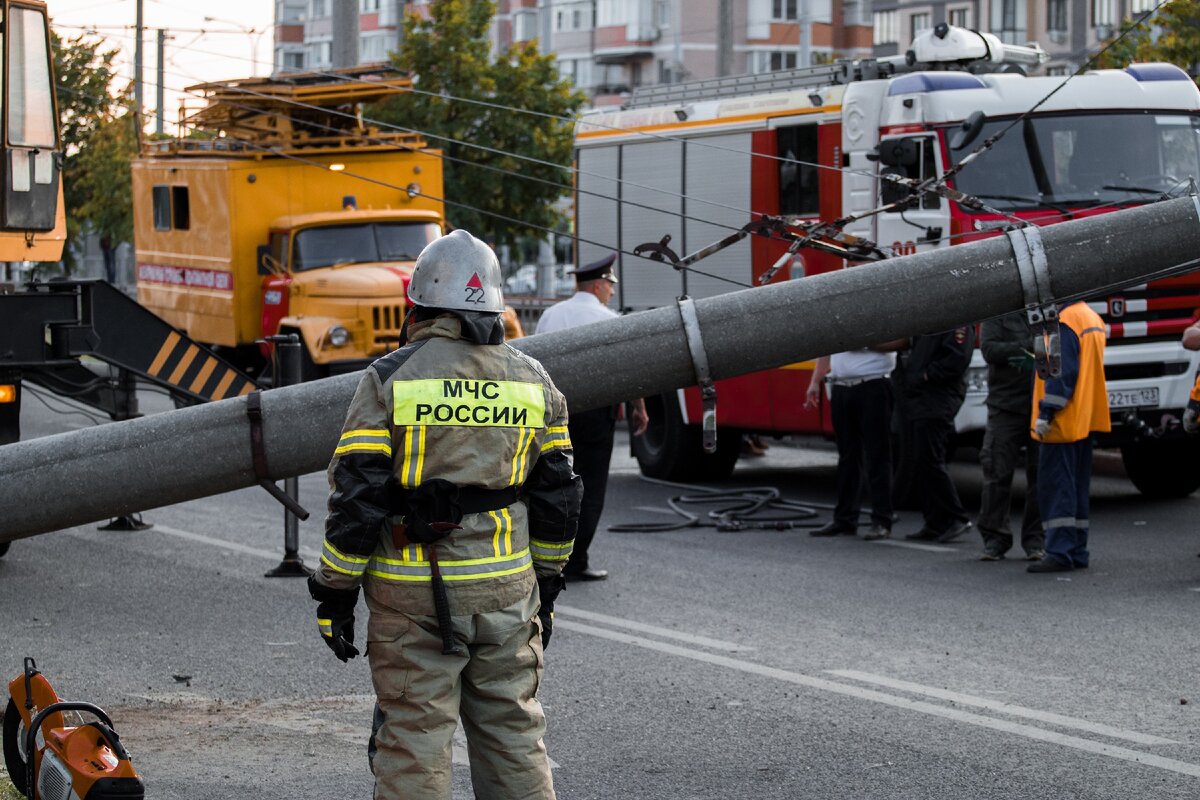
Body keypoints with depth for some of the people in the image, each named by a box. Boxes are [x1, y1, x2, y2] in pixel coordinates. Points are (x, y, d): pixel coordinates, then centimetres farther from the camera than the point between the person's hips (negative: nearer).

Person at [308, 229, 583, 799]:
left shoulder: (390, 379, -7)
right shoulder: (532, 382, 6)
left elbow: (355, 499, -9)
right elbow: (556, 500, 10)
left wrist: (335, 595, -2)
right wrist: (545, 585, 21)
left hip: (415, 596, -4)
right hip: (507, 592, 4)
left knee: (415, 740, 2)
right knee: (513, 733, 13)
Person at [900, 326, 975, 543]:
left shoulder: (957, 322, -9)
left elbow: (958, 358, -20)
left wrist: (927, 375, -16)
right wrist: (907, 375, 10)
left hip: (938, 402, -10)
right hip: (917, 401, 10)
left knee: (929, 462, -12)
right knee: (922, 466, 9)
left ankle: (957, 518, -4)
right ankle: (936, 525, 13)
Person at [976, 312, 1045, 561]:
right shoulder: (998, 314, 4)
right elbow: (989, 349, -9)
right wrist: (1028, 347, -17)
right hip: (1007, 407, -2)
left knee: (1039, 474, 1)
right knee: (998, 472, -4)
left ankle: (1035, 540, 9)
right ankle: (995, 538, 4)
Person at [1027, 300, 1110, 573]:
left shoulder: (1065, 322, -16)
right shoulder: (1092, 318, 14)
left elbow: (1062, 372, -21)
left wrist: (1046, 412, -19)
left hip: (1063, 422, -10)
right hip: (1085, 421, 10)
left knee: (1055, 486, -8)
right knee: (1077, 487, 13)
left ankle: (1060, 553, -11)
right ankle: (1077, 553, 16)